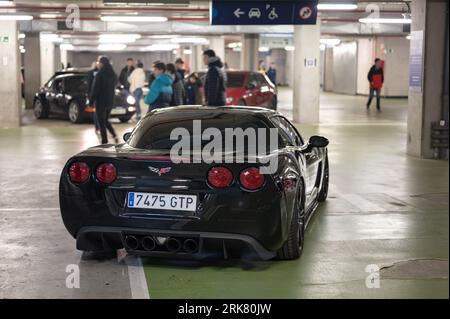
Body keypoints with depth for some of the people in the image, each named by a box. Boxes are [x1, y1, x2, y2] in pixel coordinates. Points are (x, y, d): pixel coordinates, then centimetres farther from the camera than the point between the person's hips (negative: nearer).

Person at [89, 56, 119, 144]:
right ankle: (114, 135, 2)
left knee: (101, 122, 2)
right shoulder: (113, 74, 6)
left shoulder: (100, 74, -16)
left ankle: (104, 141, 2)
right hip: (110, 101, 7)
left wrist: (91, 101, -10)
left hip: (101, 101, -7)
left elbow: (95, 89, -15)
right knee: (105, 120, 20)